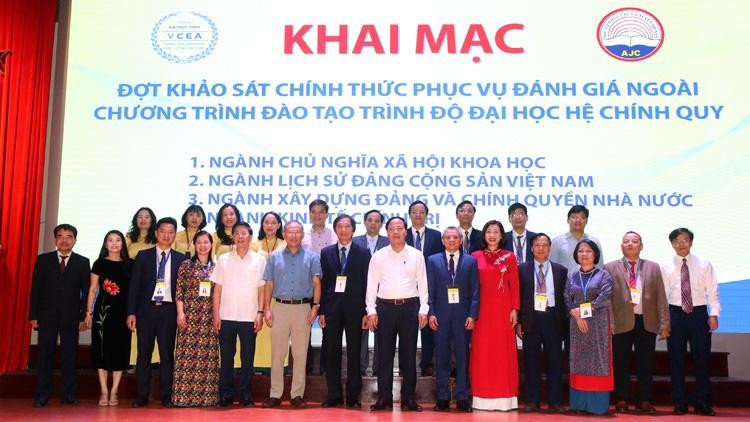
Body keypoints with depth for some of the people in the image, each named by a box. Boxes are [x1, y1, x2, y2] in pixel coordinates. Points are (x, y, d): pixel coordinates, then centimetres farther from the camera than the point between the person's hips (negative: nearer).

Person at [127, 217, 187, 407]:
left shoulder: (180, 259, 8)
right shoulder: (143, 256, 7)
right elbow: (134, 285, 4)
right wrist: (131, 312, -3)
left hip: (169, 310, 0)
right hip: (146, 309, 0)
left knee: (167, 354, 3)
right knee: (144, 354, 3)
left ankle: (166, 396, 9)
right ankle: (142, 396, 10)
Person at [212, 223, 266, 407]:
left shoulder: (259, 260, 4)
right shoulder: (223, 259, 6)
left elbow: (262, 289, 3)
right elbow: (217, 288, 5)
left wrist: (260, 313, -4)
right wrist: (216, 314, 0)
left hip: (249, 317, 0)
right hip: (226, 316, 1)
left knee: (248, 357, 5)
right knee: (226, 357, 5)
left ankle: (245, 393, 15)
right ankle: (225, 394, 15)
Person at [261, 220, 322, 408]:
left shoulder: (312, 257, 5)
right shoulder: (274, 257, 9)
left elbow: (316, 284, 1)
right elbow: (269, 285, 8)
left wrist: (315, 306, -9)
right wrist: (267, 309, 0)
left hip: (303, 308, -1)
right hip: (280, 308, 1)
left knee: (300, 354, 3)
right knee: (277, 353, 4)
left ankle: (297, 394, 12)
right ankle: (275, 394, 12)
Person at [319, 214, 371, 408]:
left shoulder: (363, 253, 3)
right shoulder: (326, 252, 8)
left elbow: (367, 283, 0)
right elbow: (323, 282, 7)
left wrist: (366, 311, -6)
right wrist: (322, 310, 1)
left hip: (354, 308, -2)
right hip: (332, 308, 2)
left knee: (354, 353, 4)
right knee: (332, 353, 5)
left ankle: (353, 396, 13)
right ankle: (334, 395, 14)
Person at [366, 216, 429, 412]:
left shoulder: (416, 255, 5)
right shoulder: (378, 256, 5)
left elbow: (422, 284, 5)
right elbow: (372, 285, 4)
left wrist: (423, 309, -2)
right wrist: (371, 311, -2)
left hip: (410, 307, 0)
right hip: (385, 307, 0)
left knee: (409, 355, 5)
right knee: (385, 354, 4)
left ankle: (408, 398, 13)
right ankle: (384, 398, 11)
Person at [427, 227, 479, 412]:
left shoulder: (471, 261, 7)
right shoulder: (433, 260, 9)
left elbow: (475, 291, 3)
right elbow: (429, 289, 5)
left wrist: (472, 315, -6)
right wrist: (431, 313, -4)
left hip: (463, 315, 0)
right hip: (441, 315, 0)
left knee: (463, 358, 3)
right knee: (442, 358, 5)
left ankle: (462, 398, 10)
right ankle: (443, 397, 12)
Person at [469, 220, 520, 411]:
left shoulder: (509, 257, 5)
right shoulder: (475, 256, 6)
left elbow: (514, 285, 3)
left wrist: (515, 309, -4)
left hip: (503, 308, 0)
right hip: (482, 308, 1)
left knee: (503, 350, 1)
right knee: (482, 350, 2)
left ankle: (504, 397, 8)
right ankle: (483, 396, 7)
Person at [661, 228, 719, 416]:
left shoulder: (704, 265, 4)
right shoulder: (665, 267, 4)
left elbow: (712, 290, 2)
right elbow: (663, 294, 2)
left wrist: (714, 314, -6)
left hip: (699, 314, 0)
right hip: (675, 314, 0)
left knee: (702, 358, 4)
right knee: (676, 359, 4)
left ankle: (703, 403, 14)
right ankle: (680, 403, 14)